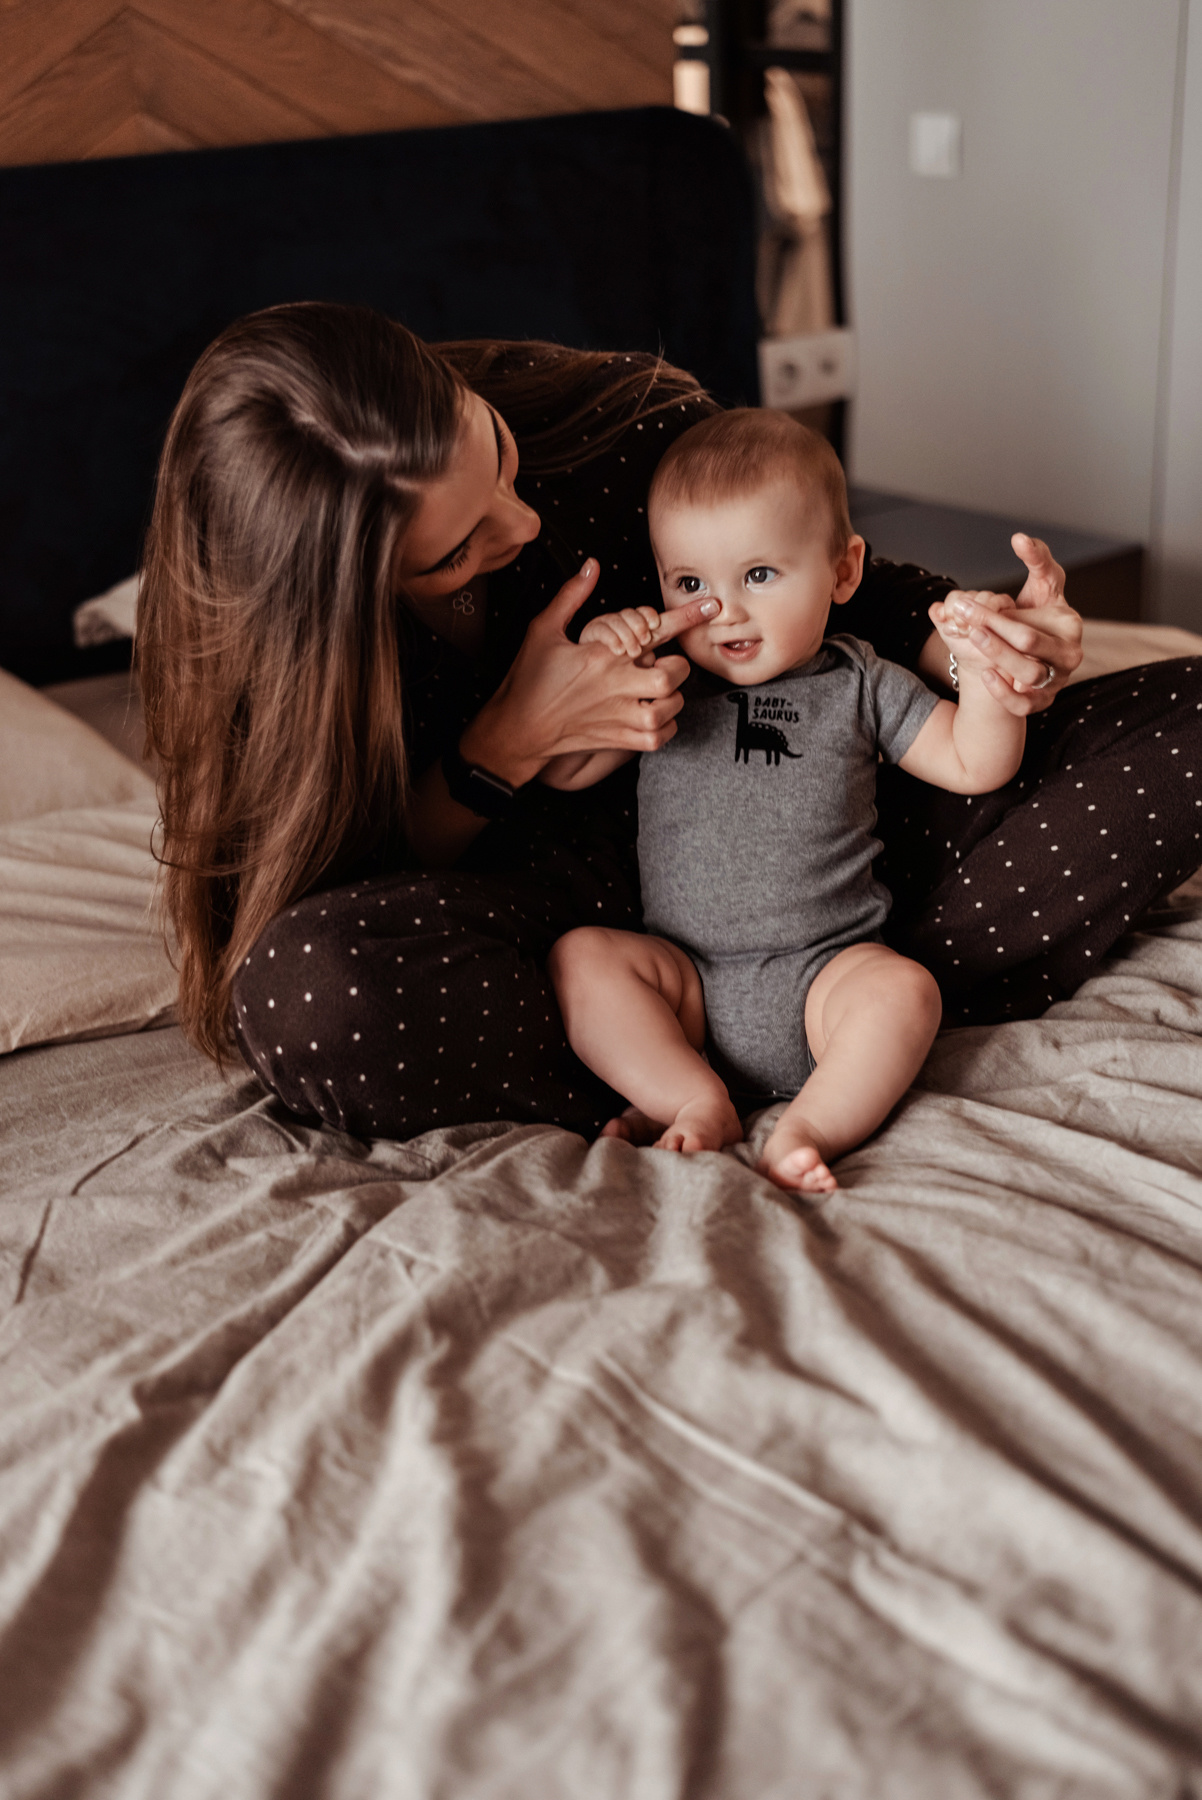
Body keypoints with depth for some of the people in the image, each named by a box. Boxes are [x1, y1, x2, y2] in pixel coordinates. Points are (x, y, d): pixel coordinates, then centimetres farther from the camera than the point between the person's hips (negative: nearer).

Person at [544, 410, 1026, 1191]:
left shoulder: (860, 687, 7)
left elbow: (974, 766, 7)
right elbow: (559, 770, 6)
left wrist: (982, 677, -12)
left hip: (824, 974, -1)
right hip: (686, 980, 2)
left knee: (905, 988, -28)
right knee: (581, 955, -22)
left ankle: (810, 1127, -28)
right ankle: (698, 1103, -24)